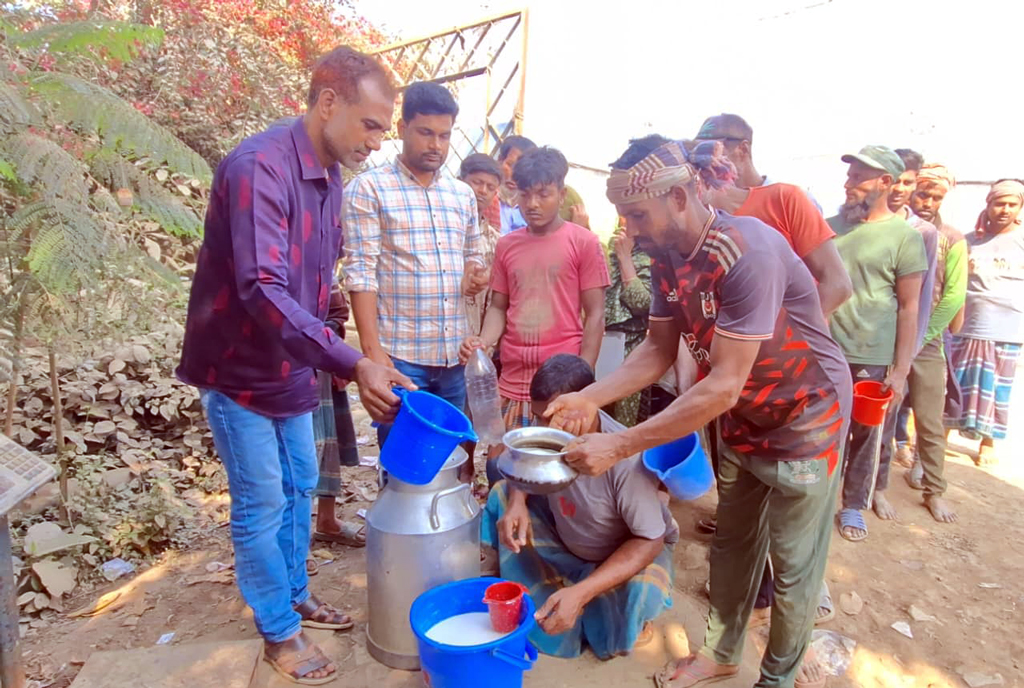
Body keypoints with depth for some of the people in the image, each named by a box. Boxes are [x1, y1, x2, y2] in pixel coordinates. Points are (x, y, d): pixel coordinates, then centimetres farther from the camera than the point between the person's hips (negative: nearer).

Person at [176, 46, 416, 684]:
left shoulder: (330, 175, 3)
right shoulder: (259, 167, -25)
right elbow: (262, 291, -34)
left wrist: (319, 358, 12)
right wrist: (353, 364, -40)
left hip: (292, 365, 8)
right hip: (241, 369, -8)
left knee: (300, 486, 18)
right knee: (263, 504, 6)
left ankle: (296, 594, 39)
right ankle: (280, 631, 26)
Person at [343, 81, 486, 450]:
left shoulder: (463, 194, 15)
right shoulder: (369, 189, -1)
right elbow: (361, 273, -7)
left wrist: (475, 275, 0)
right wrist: (372, 349, -15)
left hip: (455, 356, 5)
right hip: (399, 355, -5)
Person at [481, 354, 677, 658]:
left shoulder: (626, 461, -39)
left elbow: (650, 541, -30)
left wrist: (579, 593, -38)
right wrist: (517, 502, -23)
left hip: (634, 546, -5)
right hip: (567, 536, 5)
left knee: (642, 593, -36)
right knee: (501, 496, -9)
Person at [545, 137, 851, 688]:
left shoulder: (747, 252, -33)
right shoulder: (666, 255, -9)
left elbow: (723, 387, -34)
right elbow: (659, 348, -2)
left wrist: (619, 446, -34)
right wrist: (591, 397, -16)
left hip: (805, 417, -7)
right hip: (742, 417, 7)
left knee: (792, 565, 9)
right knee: (731, 545, 19)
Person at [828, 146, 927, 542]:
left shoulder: (904, 236, -6)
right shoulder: (832, 225, 5)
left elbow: (909, 309, -6)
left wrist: (901, 371, -9)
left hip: (873, 359, -2)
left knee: (867, 436, 12)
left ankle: (855, 505, 30)